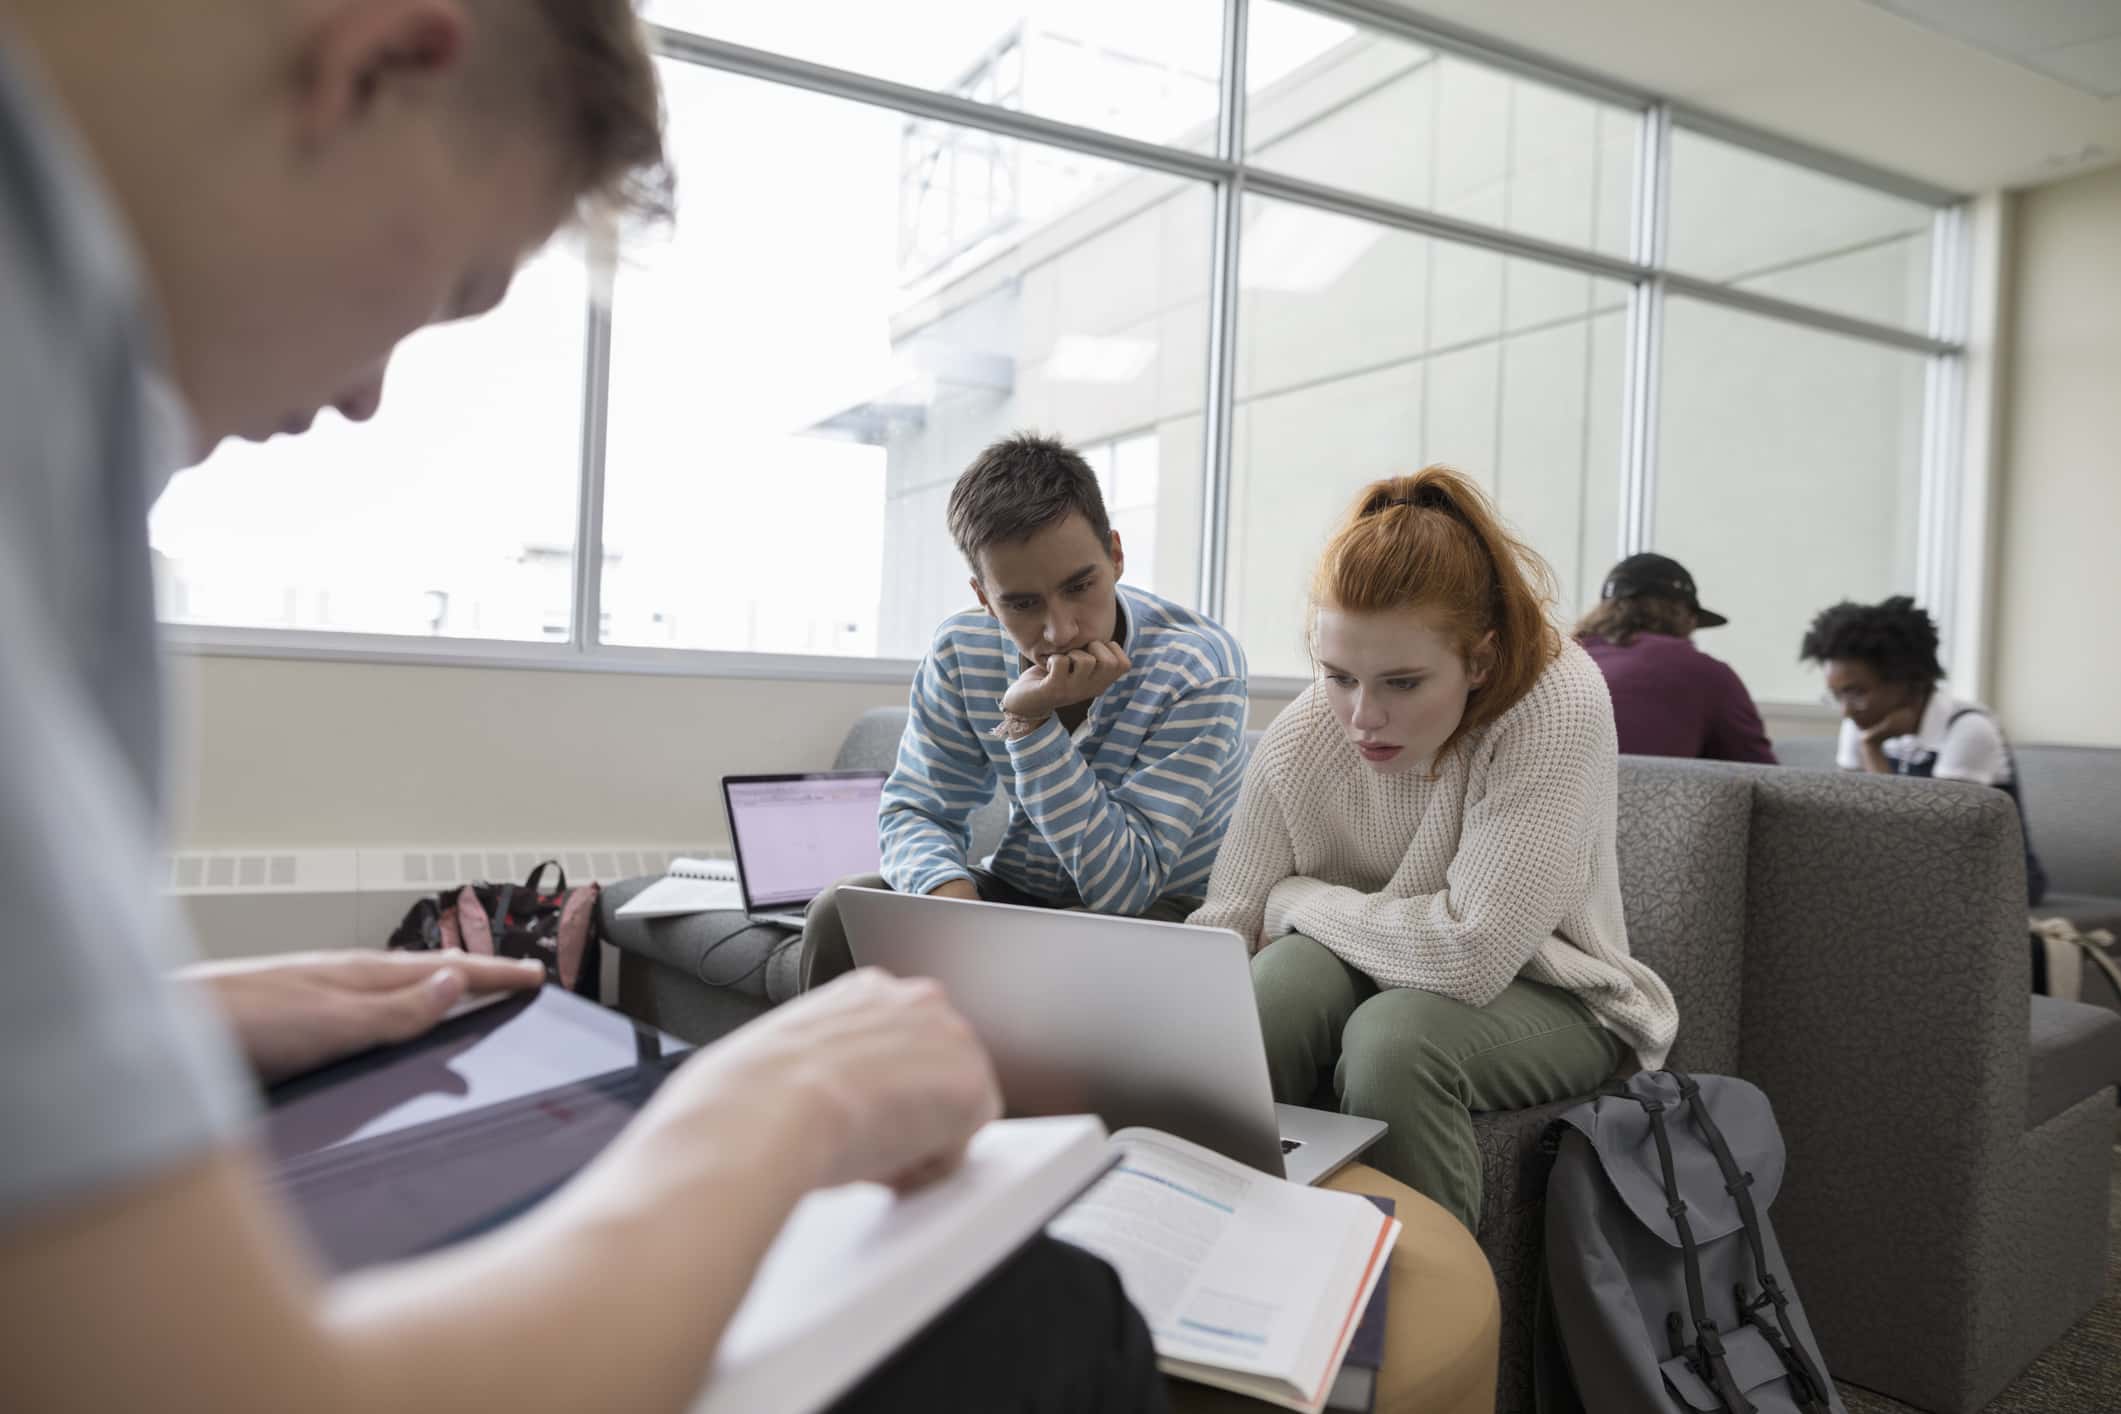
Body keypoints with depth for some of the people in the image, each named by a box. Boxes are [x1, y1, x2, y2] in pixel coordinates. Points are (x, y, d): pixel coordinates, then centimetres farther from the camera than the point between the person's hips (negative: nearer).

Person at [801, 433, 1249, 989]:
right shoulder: (961, 651, -10)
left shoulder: (1199, 666, -24)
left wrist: (1032, 720, -34)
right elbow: (916, 809, -3)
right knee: (843, 912, -18)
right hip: (1019, 889, 4)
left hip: (1162, 906, -4)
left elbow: (1121, 886, -26)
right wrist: (949, 889, -27)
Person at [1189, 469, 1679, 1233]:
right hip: (1380, 980, 3)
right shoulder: (1300, 736, -14)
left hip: (1542, 995, -3)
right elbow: (1223, 923, -11)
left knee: (1395, 1033, -32)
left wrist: (1296, 900, -17)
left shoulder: (1560, 705, -27)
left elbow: (1470, 955, -30)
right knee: (1286, 975, -28)